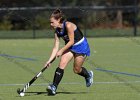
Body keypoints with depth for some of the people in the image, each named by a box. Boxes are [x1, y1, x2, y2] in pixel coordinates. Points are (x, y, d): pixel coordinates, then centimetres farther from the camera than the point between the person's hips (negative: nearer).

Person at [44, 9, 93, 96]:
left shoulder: (68, 25, -27)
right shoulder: (57, 31, -5)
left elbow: (71, 41, -24)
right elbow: (56, 48, -4)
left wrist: (61, 51, -23)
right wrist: (50, 60, -12)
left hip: (81, 46, -6)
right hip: (70, 47, 6)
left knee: (76, 70, 2)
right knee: (62, 64, -14)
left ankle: (88, 75, 36)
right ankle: (54, 87, -18)